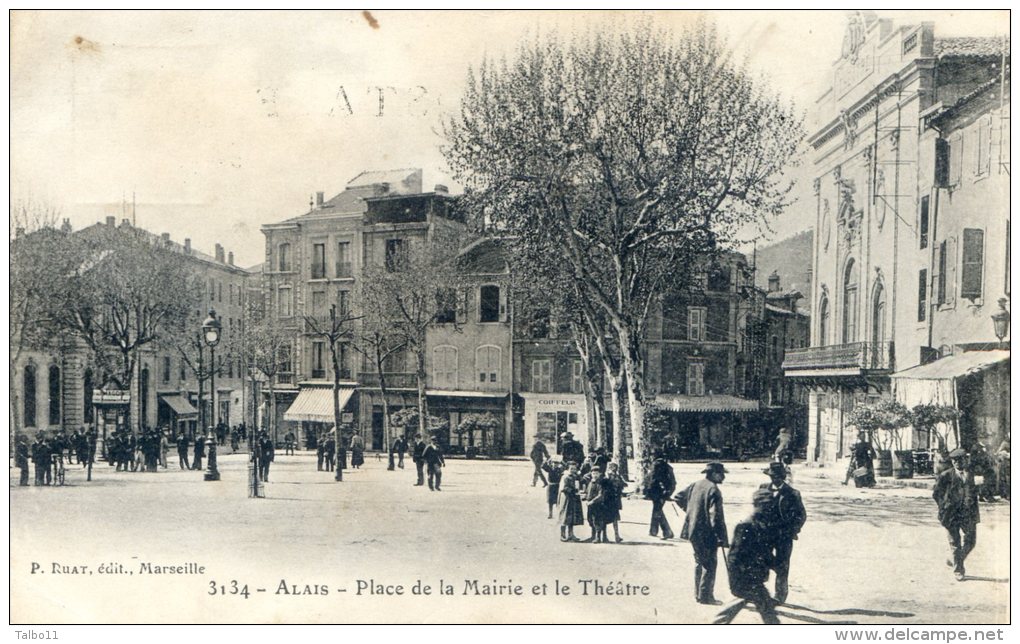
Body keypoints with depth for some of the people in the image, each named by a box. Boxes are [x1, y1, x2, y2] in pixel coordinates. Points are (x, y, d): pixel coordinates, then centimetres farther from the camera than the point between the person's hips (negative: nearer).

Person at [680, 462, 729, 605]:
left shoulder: (695, 485, 6)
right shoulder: (713, 490, -19)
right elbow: (716, 516, -22)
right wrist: (721, 537, -18)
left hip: (693, 532, 8)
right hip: (707, 534, -8)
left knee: (699, 562, 19)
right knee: (710, 564, 2)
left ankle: (698, 594, 26)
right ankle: (706, 596, 5)